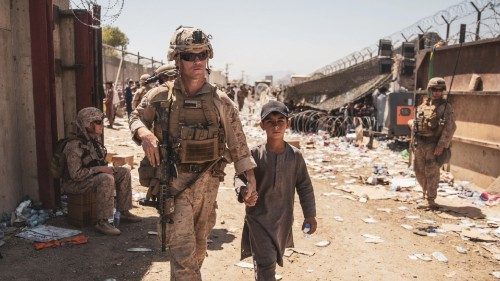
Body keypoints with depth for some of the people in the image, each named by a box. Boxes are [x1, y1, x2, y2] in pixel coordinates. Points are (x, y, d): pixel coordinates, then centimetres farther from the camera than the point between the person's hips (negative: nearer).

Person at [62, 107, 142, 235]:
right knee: (107, 179, -35)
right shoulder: (75, 146, -25)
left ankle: (124, 212, 7)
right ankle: (102, 222, -29)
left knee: (124, 172, 0)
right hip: (75, 183, -9)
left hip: (93, 175, 9)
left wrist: (106, 168, -2)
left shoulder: (94, 140, 3)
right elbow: (75, 174, -29)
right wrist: (99, 169, -25)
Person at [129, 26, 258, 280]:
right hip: (175, 182, -2)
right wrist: (144, 133, -11)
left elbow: (238, 144, 2)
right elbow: (136, 117, 12)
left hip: (207, 183, 2)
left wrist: (251, 180, -1)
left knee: (199, 245, 17)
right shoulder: (160, 96, -3)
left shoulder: (220, 101, -1)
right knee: (182, 247, -7)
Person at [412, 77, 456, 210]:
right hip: (420, 144, 6)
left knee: (431, 173, -2)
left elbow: (450, 128, -12)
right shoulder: (423, 105, 10)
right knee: (419, 170, 14)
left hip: (434, 145, -6)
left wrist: (441, 146, -18)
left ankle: (431, 201, 6)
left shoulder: (446, 106, -6)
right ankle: (426, 192, 35)